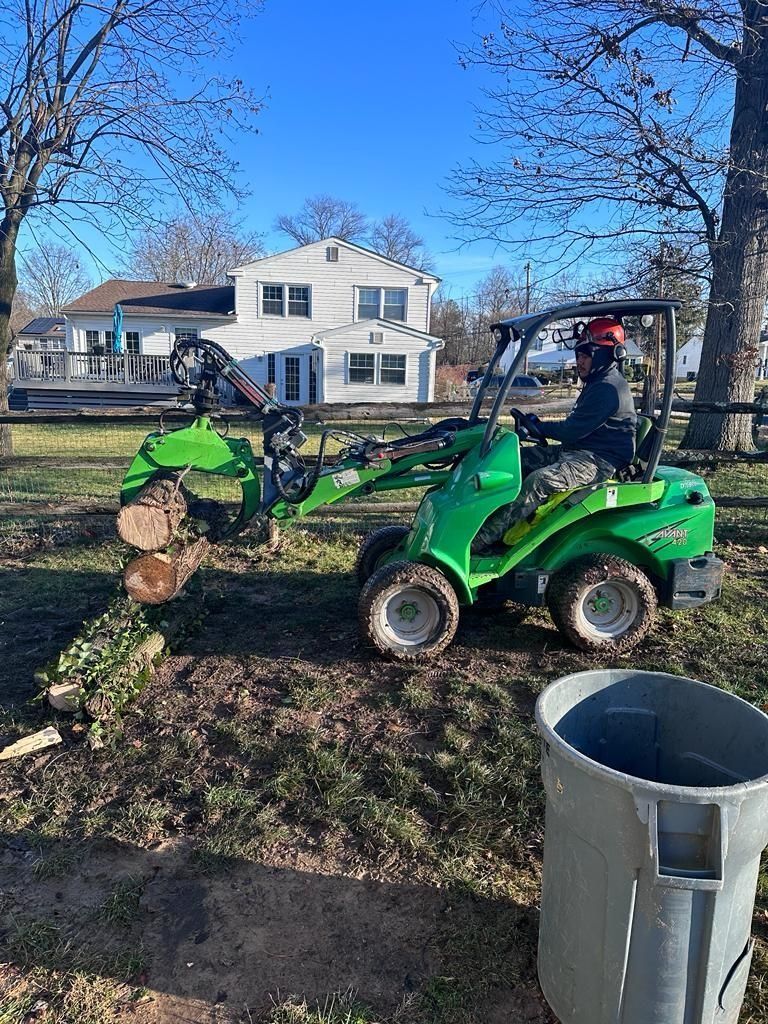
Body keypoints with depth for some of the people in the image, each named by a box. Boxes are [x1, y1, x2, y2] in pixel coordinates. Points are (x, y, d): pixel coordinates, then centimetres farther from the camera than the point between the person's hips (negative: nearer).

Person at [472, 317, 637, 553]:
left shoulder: (609, 388, -16)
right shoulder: (598, 383, 18)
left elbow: (572, 430, -19)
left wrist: (538, 426, -5)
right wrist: (541, 426, 9)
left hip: (599, 461, -11)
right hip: (579, 449, 11)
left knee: (538, 481, -32)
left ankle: (480, 540, -34)